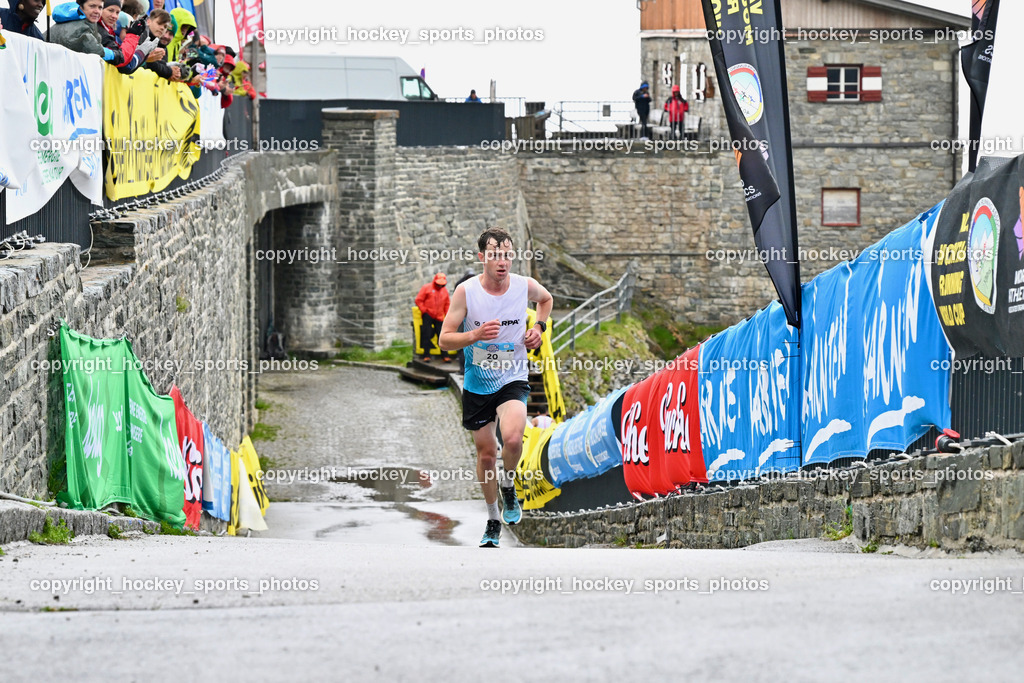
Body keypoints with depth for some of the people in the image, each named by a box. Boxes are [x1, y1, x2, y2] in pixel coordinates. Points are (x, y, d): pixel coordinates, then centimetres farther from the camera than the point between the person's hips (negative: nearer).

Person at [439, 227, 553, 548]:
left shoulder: (525, 286, -8)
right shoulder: (466, 291, -13)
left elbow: (546, 299, 18)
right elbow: (444, 340, -11)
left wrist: (539, 327, 1)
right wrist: (475, 335, -28)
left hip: (513, 379, -1)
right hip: (477, 383, 1)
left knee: (512, 439, -27)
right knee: (486, 453, 10)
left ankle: (508, 486, 5)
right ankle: (492, 519, 31)